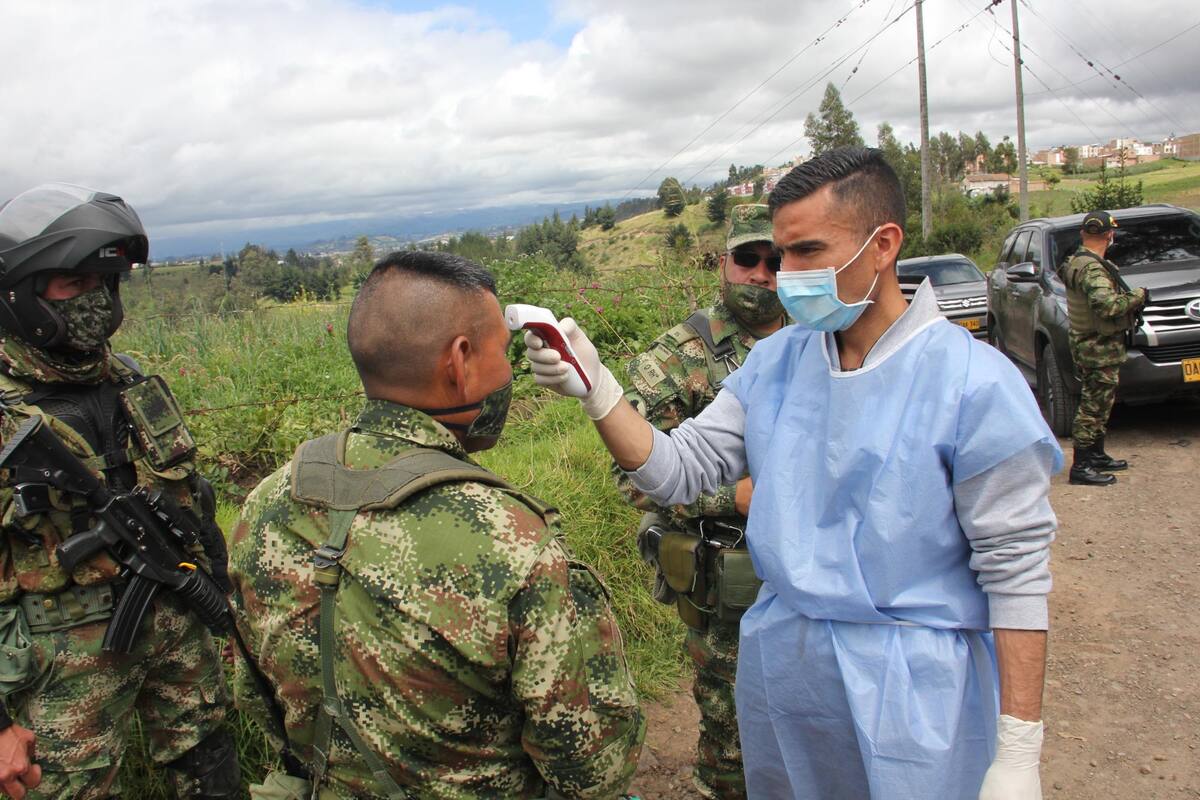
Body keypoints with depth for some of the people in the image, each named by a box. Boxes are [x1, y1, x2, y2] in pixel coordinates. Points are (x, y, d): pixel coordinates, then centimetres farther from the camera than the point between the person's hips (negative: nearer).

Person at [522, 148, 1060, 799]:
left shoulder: (973, 383, -15)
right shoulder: (774, 361, 1)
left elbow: (1015, 570, -13)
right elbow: (679, 470, -1)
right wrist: (595, 389, -17)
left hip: (913, 696, -4)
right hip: (780, 668, 5)